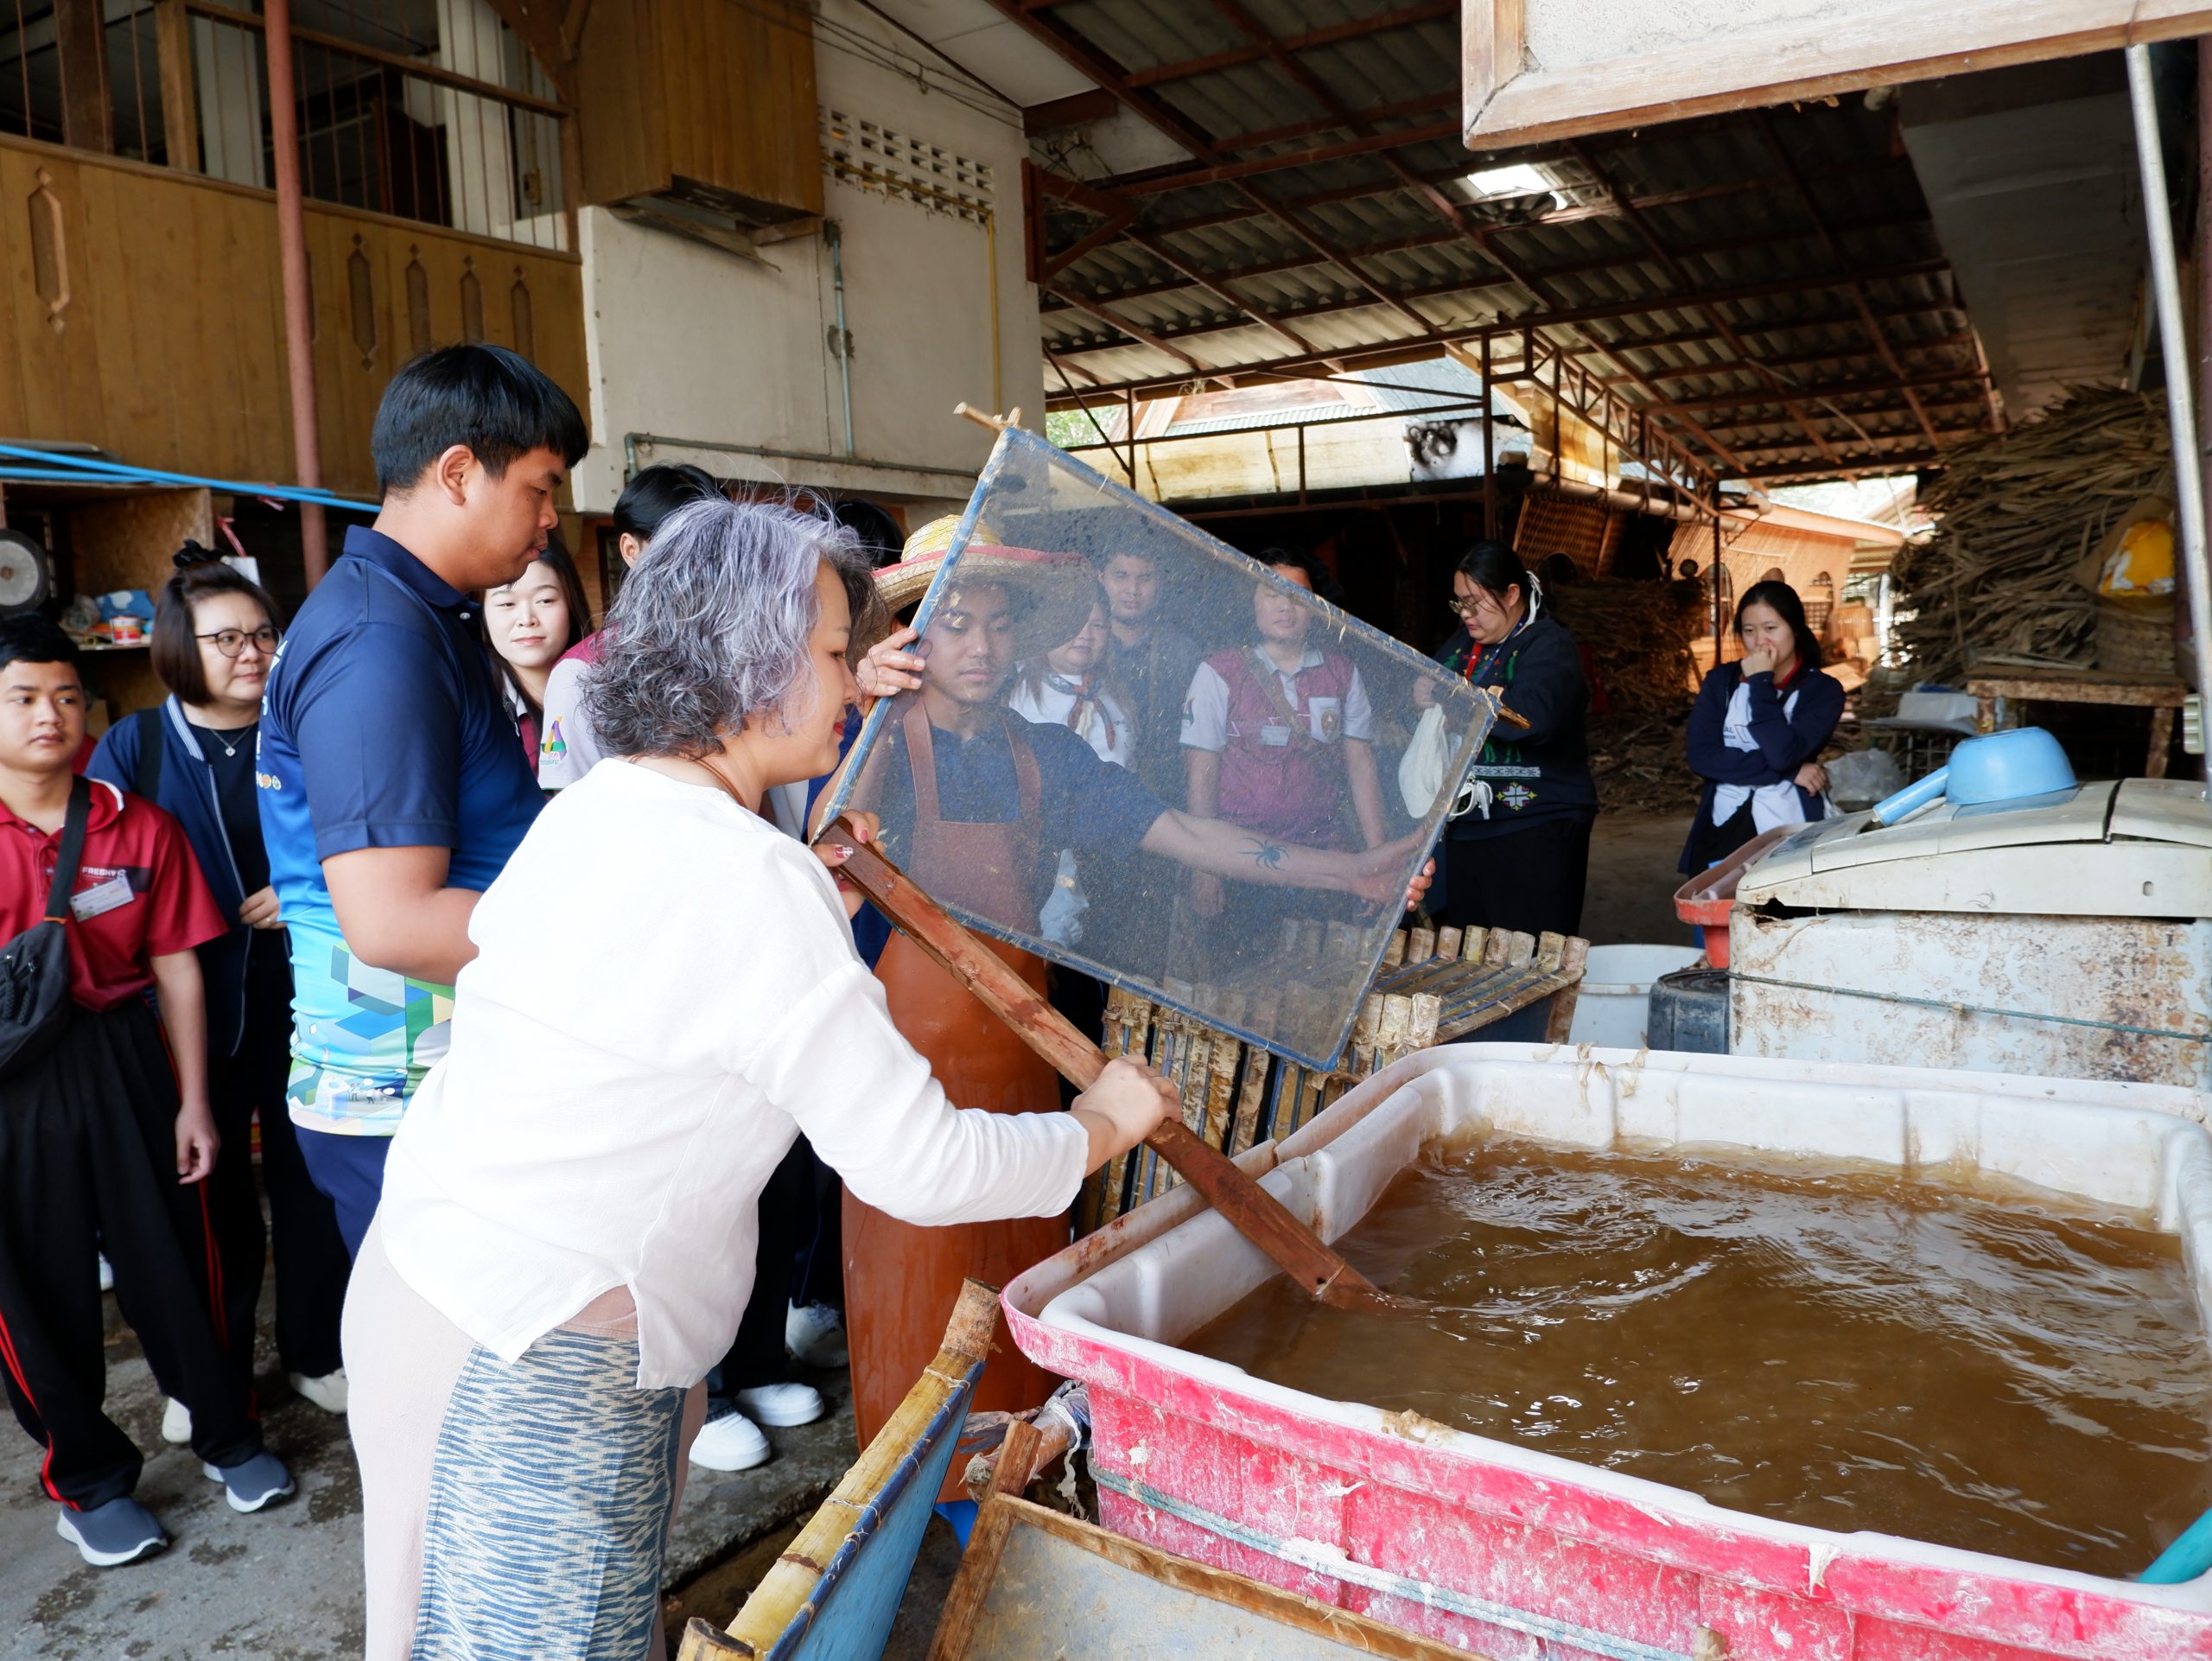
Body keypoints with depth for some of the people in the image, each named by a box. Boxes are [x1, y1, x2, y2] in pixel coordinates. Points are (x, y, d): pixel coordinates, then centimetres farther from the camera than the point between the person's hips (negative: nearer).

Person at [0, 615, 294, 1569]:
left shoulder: (140, 829, 1)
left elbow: (177, 968, 2)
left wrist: (192, 1099, 1)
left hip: (126, 1067, 1)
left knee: (170, 1259, 9)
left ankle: (227, 1435, 31)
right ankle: (89, 1480, 31)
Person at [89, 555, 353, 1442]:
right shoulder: (134, 746, -2)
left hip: (300, 1004, 1)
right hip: (193, 1012, 0)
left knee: (308, 1179, 10)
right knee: (208, 1192, 11)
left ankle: (316, 1350, 31)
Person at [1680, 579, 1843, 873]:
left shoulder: (1823, 689, 0)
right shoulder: (1721, 681, 7)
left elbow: (1783, 754, -17)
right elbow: (1701, 756, -7)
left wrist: (1761, 683, -11)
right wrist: (1788, 773, -11)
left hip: (1791, 835, -2)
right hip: (1723, 830, 2)